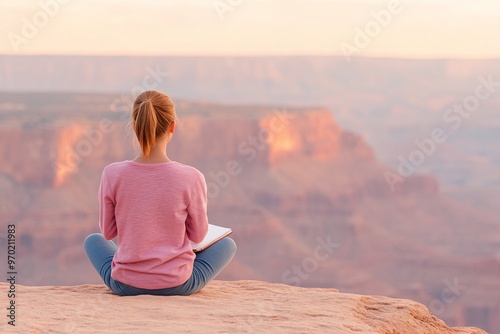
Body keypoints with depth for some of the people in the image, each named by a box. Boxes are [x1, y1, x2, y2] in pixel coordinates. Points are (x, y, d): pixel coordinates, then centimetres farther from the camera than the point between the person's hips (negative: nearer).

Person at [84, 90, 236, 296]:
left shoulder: (113, 175, -13)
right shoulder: (190, 178, -16)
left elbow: (108, 232, 0)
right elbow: (198, 235, -2)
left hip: (125, 284, 1)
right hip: (177, 285, -1)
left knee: (93, 241, 33)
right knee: (227, 245, 26)